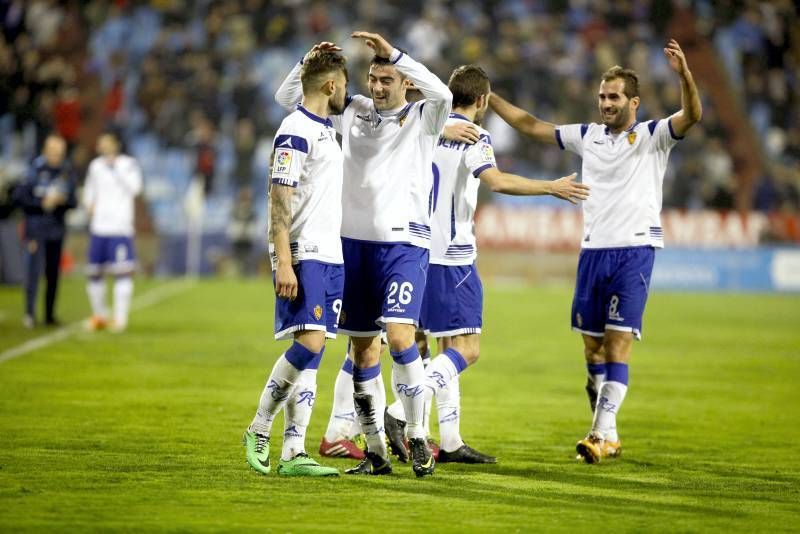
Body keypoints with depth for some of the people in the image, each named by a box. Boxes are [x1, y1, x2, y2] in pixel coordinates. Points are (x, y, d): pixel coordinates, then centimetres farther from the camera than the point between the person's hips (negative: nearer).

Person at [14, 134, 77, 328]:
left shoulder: (67, 172, 5)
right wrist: (42, 204, -13)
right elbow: (19, 196, -7)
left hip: (56, 229, 4)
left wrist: (63, 200, -11)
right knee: (33, 270, -10)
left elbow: (73, 201, 10)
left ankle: (50, 314, 16)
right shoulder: (35, 170, -7)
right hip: (35, 229, -4)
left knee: (53, 273, 8)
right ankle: (29, 313, -4)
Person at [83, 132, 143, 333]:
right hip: (98, 227, 5)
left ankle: (120, 317, -8)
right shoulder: (95, 166, 14)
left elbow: (135, 188, -15)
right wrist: (89, 204, 8)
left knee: (122, 271, -11)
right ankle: (99, 315, 22)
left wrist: (116, 168, -15)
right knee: (94, 273, 8)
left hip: (120, 227, -5)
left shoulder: (128, 164, -1)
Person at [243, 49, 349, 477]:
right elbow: (279, 200, -15)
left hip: (329, 256, 9)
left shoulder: (325, 130, 19)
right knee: (309, 343, -17)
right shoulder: (296, 131, -10)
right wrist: (283, 263, -21)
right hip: (303, 256, -9)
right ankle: (259, 431, -2)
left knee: (311, 356, 3)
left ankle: (293, 453, 0)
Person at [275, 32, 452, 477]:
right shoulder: (353, 111, 11)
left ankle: (418, 437, -8)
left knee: (400, 335, -20)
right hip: (356, 241, 4)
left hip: (404, 243, -4)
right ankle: (376, 452, 12)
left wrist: (392, 52, -23)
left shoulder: (423, 119, 0)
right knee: (363, 350, 5)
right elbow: (288, 97, 14)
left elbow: (441, 93, -23)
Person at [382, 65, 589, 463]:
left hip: (421, 249, 8)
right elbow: (495, 180, -25)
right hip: (453, 255, -8)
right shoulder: (473, 136, -8)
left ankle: (451, 441, 11)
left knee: (449, 346, 13)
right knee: (466, 349, -8)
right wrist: (552, 187, -19)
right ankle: (400, 413, -22)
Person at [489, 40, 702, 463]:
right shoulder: (588, 136, 13)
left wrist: (683, 73, -35)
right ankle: (608, 436, 15)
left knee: (618, 344, -11)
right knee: (593, 347, 6)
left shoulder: (652, 136, 0)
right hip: (593, 250, 5)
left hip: (634, 251, -5)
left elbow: (691, 115, -18)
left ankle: (602, 434, -14)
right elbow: (531, 126, 19)